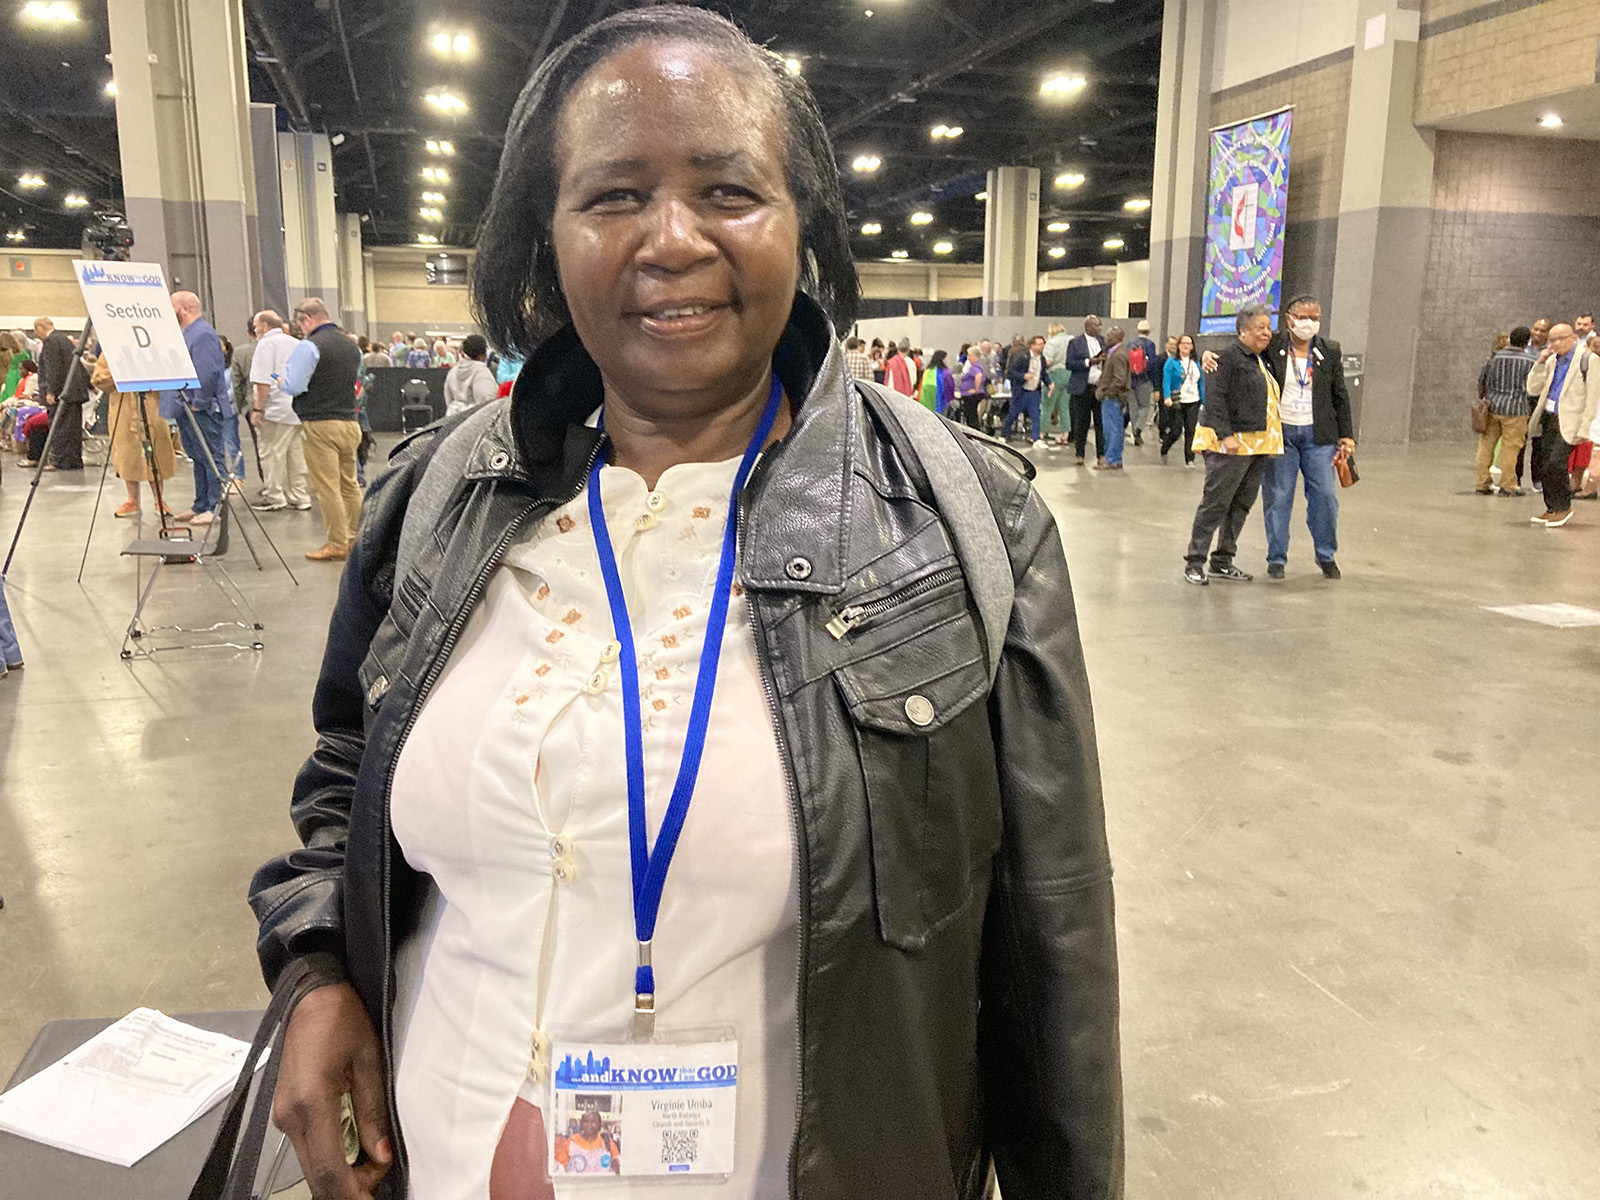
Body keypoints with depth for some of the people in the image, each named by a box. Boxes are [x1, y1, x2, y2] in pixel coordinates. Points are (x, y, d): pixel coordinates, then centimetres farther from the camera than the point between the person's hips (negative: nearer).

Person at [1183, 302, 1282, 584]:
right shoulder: (1229, 357, -9)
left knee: (1241, 506, 11)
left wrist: (1271, 442, 18)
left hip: (1258, 445, 9)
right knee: (1215, 504, -6)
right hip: (1230, 444, -9)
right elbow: (1215, 397, -15)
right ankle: (1194, 562, 1)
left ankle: (1223, 561, 19)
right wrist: (1225, 435, -23)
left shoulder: (1263, 360, 18)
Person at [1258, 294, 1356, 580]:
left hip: (1318, 435, 2)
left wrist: (1347, 435, 9)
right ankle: (1276, 558, 14)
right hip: (1280, 433, -2)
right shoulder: (1271, 347, -2)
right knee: (1277, 497, 1)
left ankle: (1326, 555, 18)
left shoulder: (1330, 352, 7)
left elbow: (1340, 397, 12)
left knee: (1325, 495, 1)